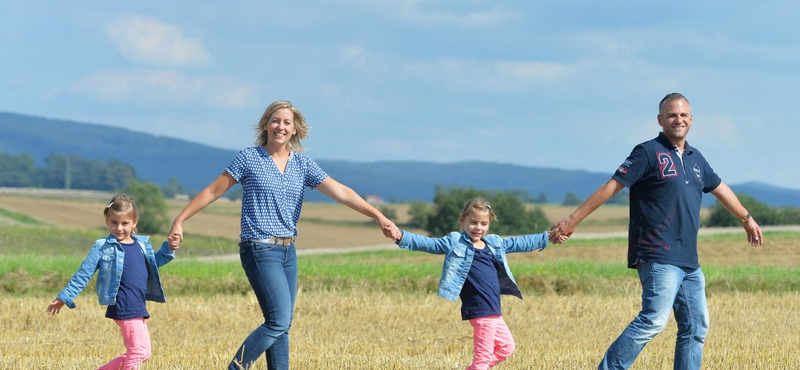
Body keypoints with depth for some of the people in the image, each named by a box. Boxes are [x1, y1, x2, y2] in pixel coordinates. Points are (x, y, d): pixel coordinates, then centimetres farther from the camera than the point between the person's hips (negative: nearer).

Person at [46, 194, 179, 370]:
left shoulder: (142, 245, 13)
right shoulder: (103, 247, -4)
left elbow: (154, 262, 32)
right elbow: (83, 274, -2)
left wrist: (168, 249, 14)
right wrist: (64, 297, -4)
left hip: (138, 308, 8)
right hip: (125, 307, -8)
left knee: (143, 353, 14)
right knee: (139, 351, -13)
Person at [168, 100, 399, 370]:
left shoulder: (303, 165, 7)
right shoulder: (249, 159, -4)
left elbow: (340, 192, 0)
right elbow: (213, 192, 1)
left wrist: (379, 216, -10)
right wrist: (180, 220, -1)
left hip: (288, 251, 6)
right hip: (260, 250, -6)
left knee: (282, 325, 7)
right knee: (279, 320, -16)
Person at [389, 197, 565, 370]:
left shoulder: (495, 244, 15)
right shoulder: (455, 243, -2)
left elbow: (520, 243, 25)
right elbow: (428, 244, -9)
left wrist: (547, 238, 31)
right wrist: (402, 237, -23)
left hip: (493, 311, 8)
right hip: (480, 311, -8)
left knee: (506, 348, 18)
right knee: (483, 355, -7)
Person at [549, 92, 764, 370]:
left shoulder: (695, 158, 17)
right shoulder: (649, 152, -4)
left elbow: (721, 190, 34)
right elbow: (611, 187, -6)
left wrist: (747, 219, 48)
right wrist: (573, 220, -9)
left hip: (689, 261, 8)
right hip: (658, 258, -8)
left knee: (696, 326, 8)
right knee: (654, 319, -21)